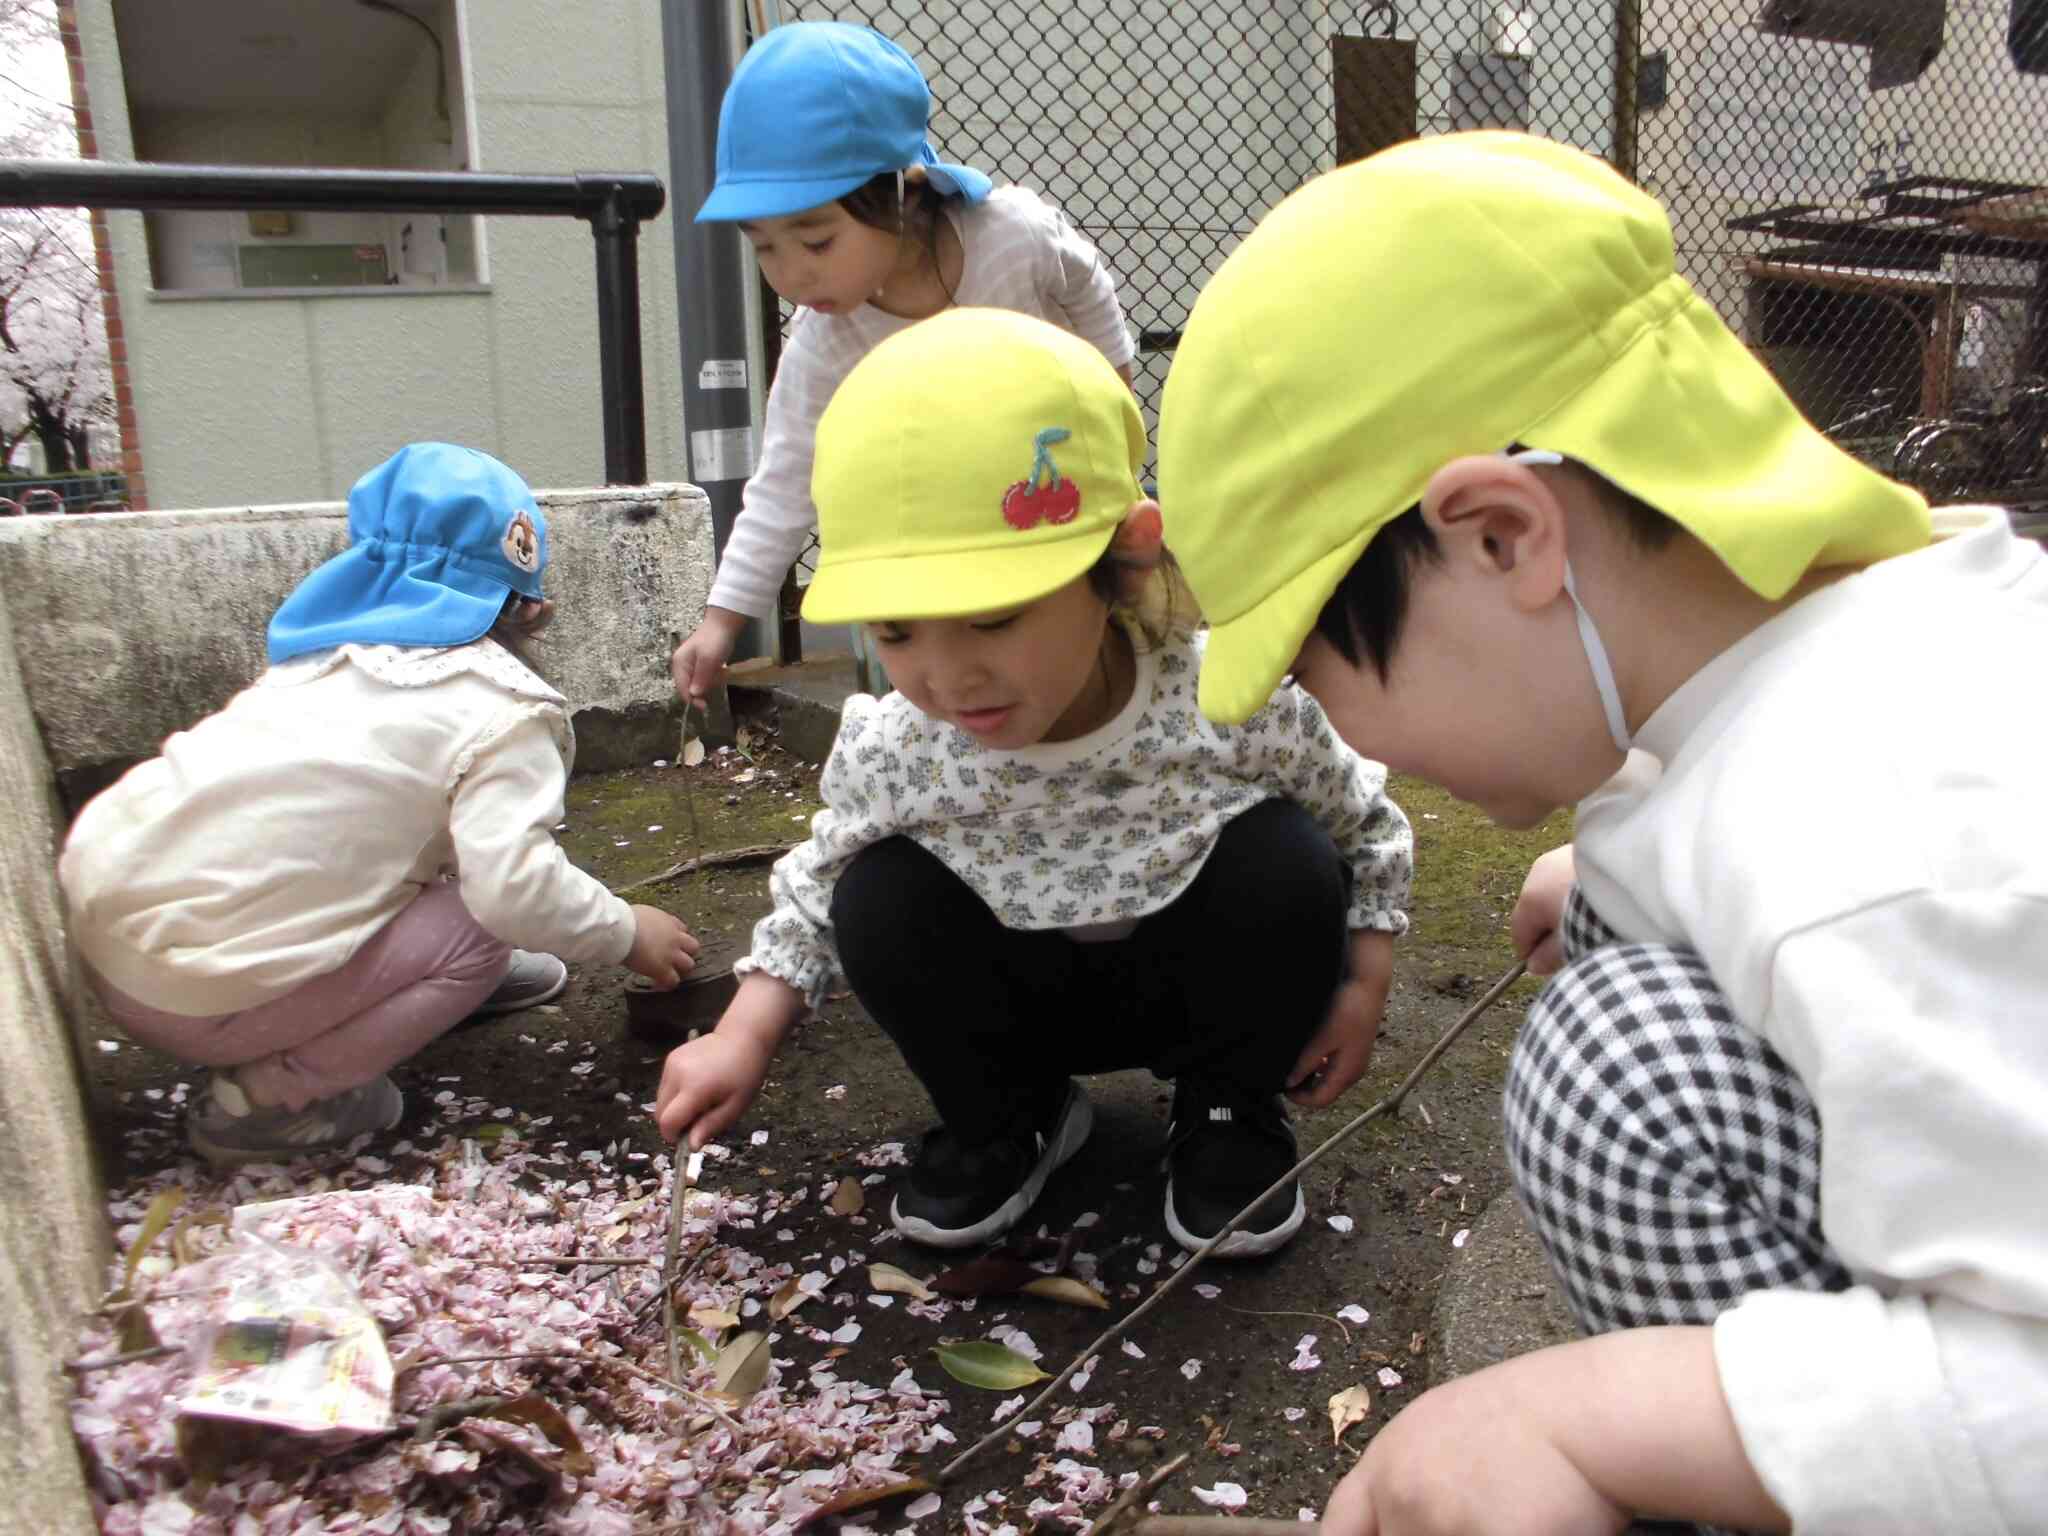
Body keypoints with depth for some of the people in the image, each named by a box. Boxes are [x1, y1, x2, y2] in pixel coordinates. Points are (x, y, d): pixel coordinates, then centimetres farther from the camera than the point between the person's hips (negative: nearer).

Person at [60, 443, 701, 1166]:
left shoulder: (330, 655, 11)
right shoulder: (503, 706, -10)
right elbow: (513, 882, -24)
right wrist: (627, 934, -5)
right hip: (190, 990, -8)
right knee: (477, 932, 2)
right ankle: (268, 1098, -3)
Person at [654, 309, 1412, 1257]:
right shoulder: (891, 754, -26)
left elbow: (1364, 823, -8)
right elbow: (815, 892, -4)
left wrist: (1362, 986, -13)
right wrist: (744, 1037, -15)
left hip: (1206, 987, -1)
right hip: (1028, 998, 1)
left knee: (1279, 860, -29)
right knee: (878, 898, -23)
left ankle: (1233, 1107, 1)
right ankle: (1007, 1115, 5)